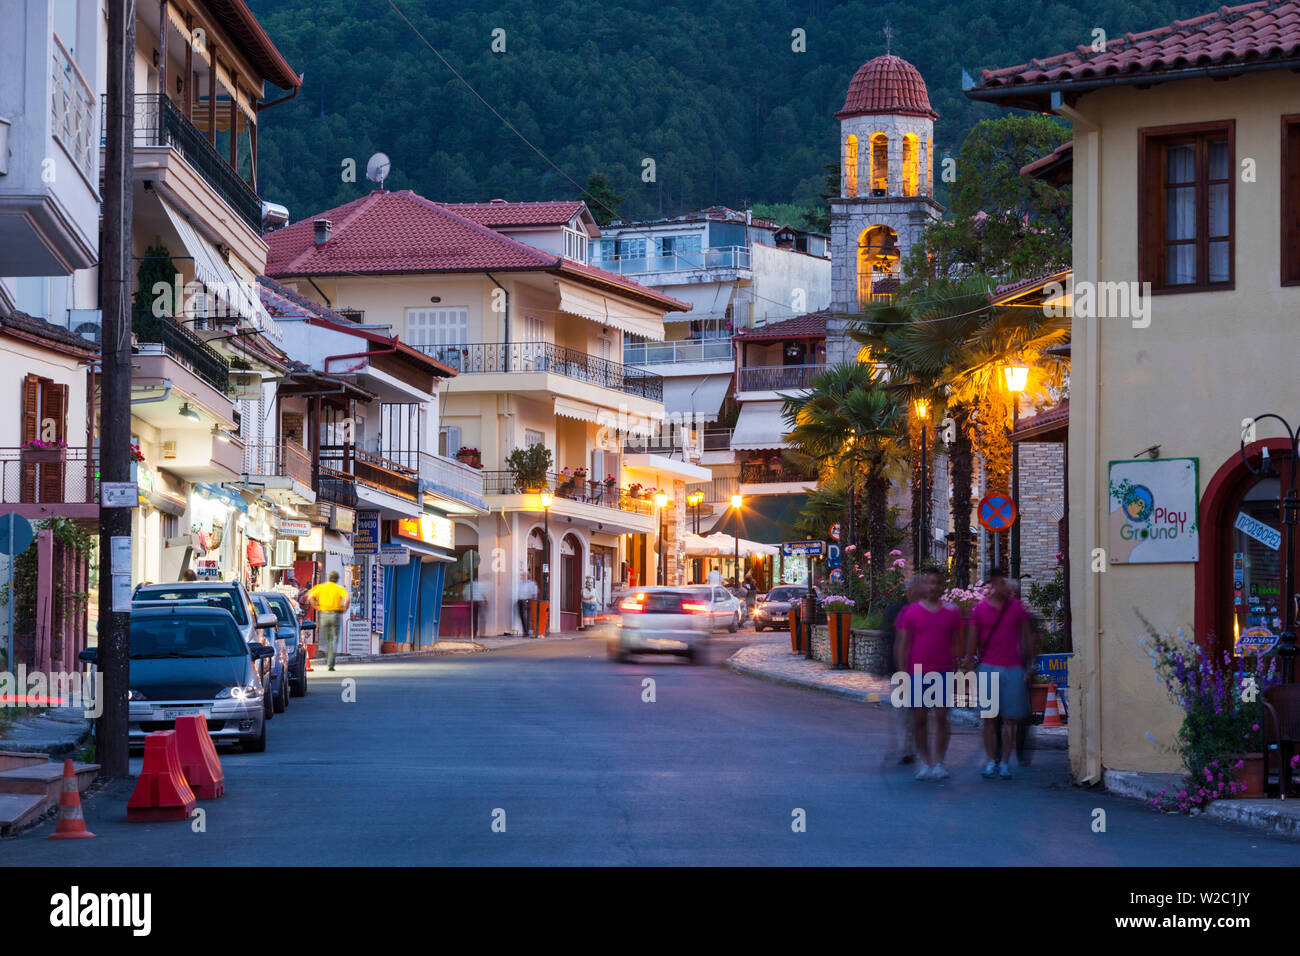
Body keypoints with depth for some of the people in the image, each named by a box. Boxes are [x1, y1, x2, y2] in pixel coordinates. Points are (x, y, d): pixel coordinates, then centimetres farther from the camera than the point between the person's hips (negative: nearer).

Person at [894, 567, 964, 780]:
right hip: (917, 673, 0)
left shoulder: (951, 613, 7)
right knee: (919, 718, 3)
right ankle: (925, 761, 13)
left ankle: (939, 762, 0)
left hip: (943, 672, 0)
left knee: (941, 717, -4)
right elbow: (902, 645, 4)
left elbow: (956, 644, 11)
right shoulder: (910, 612, 4)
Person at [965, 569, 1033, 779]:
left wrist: (1030, 666, 8)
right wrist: (969, 666, 6)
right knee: (988, 718, -1)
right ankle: (991, 761, 6)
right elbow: (972, 640, 8)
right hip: (988, 667, 0)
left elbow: (1027, 637, 11)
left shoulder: (1017, 608, 6)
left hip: (1013, 668, 0)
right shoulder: (980, 609, 4)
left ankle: (1005, 762, 5)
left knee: (1010, 718, -1)